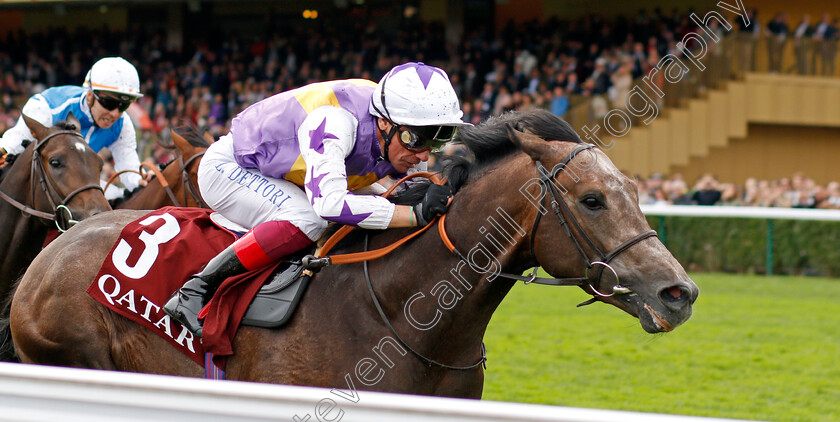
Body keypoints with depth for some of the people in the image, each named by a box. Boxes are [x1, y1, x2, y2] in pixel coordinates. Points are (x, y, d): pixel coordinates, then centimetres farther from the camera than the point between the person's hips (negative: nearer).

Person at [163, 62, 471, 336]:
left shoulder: (403, 145, -15)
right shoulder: (336, 120, -39)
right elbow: (329, 202, -51)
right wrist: (417, 214, -52)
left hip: (284, 178, 8)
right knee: (308, 221, -34)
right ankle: (195, 291, -27)